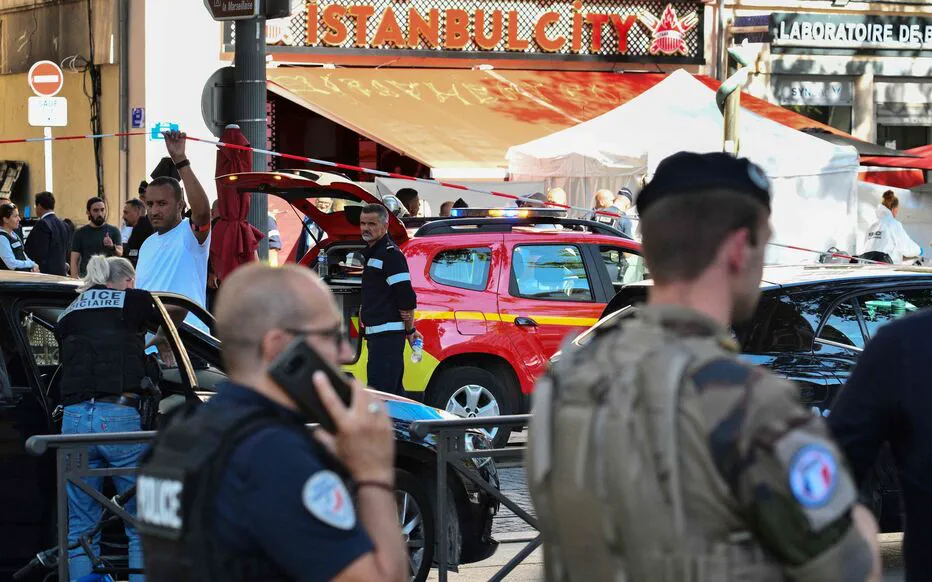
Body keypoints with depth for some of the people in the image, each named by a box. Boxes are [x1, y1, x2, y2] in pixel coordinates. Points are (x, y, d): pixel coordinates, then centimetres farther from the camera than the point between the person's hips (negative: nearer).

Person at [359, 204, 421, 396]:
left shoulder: (390, 254, -12)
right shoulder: (372, 253, 20)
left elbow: (406, 298, -16)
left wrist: (409, 330, -10)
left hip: (387, 334, -11)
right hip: (377, 334, 11)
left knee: (378, 392, -16)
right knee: (394, 392, 13)